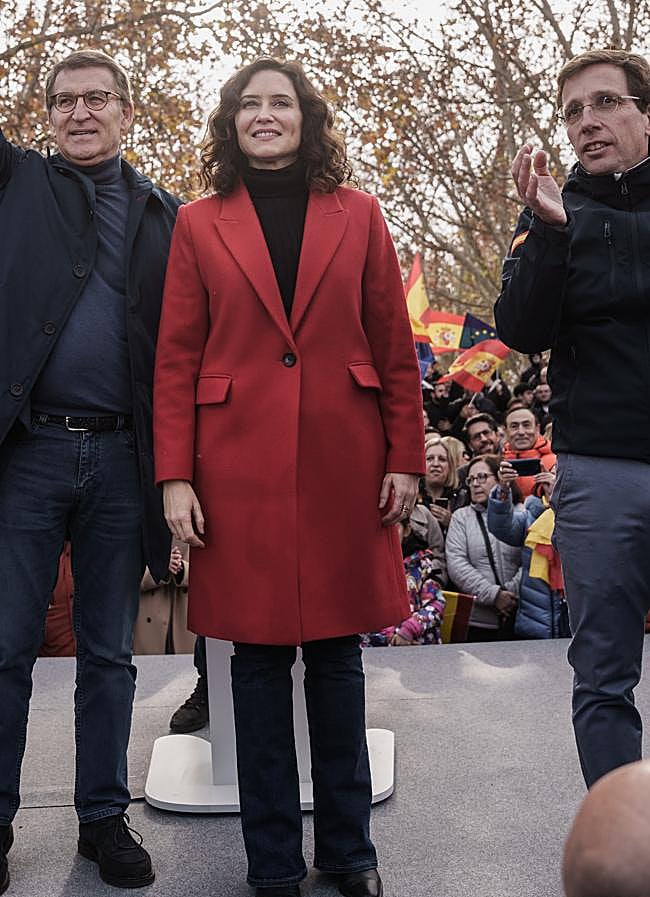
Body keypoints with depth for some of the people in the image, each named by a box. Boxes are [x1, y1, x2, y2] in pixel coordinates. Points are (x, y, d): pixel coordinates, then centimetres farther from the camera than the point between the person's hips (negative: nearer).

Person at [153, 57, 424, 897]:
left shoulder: (357, 214, 9)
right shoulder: (199, 223, 7)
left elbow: (394, 347, 7)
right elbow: (176, 357, 3)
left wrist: (404, 457, 0)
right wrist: (175, 476, -5)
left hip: (344, 466, 1)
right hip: (240, 469, 0)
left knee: (337, 654, 8)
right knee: (259, 658, 5)